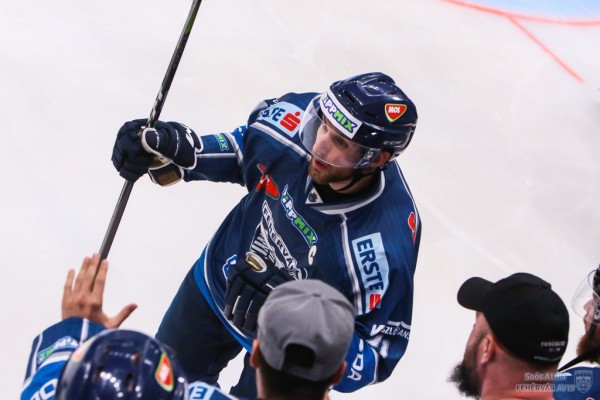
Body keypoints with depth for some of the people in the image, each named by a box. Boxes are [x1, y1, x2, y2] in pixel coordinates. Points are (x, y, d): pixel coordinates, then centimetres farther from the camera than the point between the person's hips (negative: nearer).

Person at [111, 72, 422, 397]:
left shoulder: (387, 243, -41)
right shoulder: (299, 116, -30)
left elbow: (376, 359, -30)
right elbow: (246, 147, -5)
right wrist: (172, 151, -20)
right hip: (219, 275, 5)